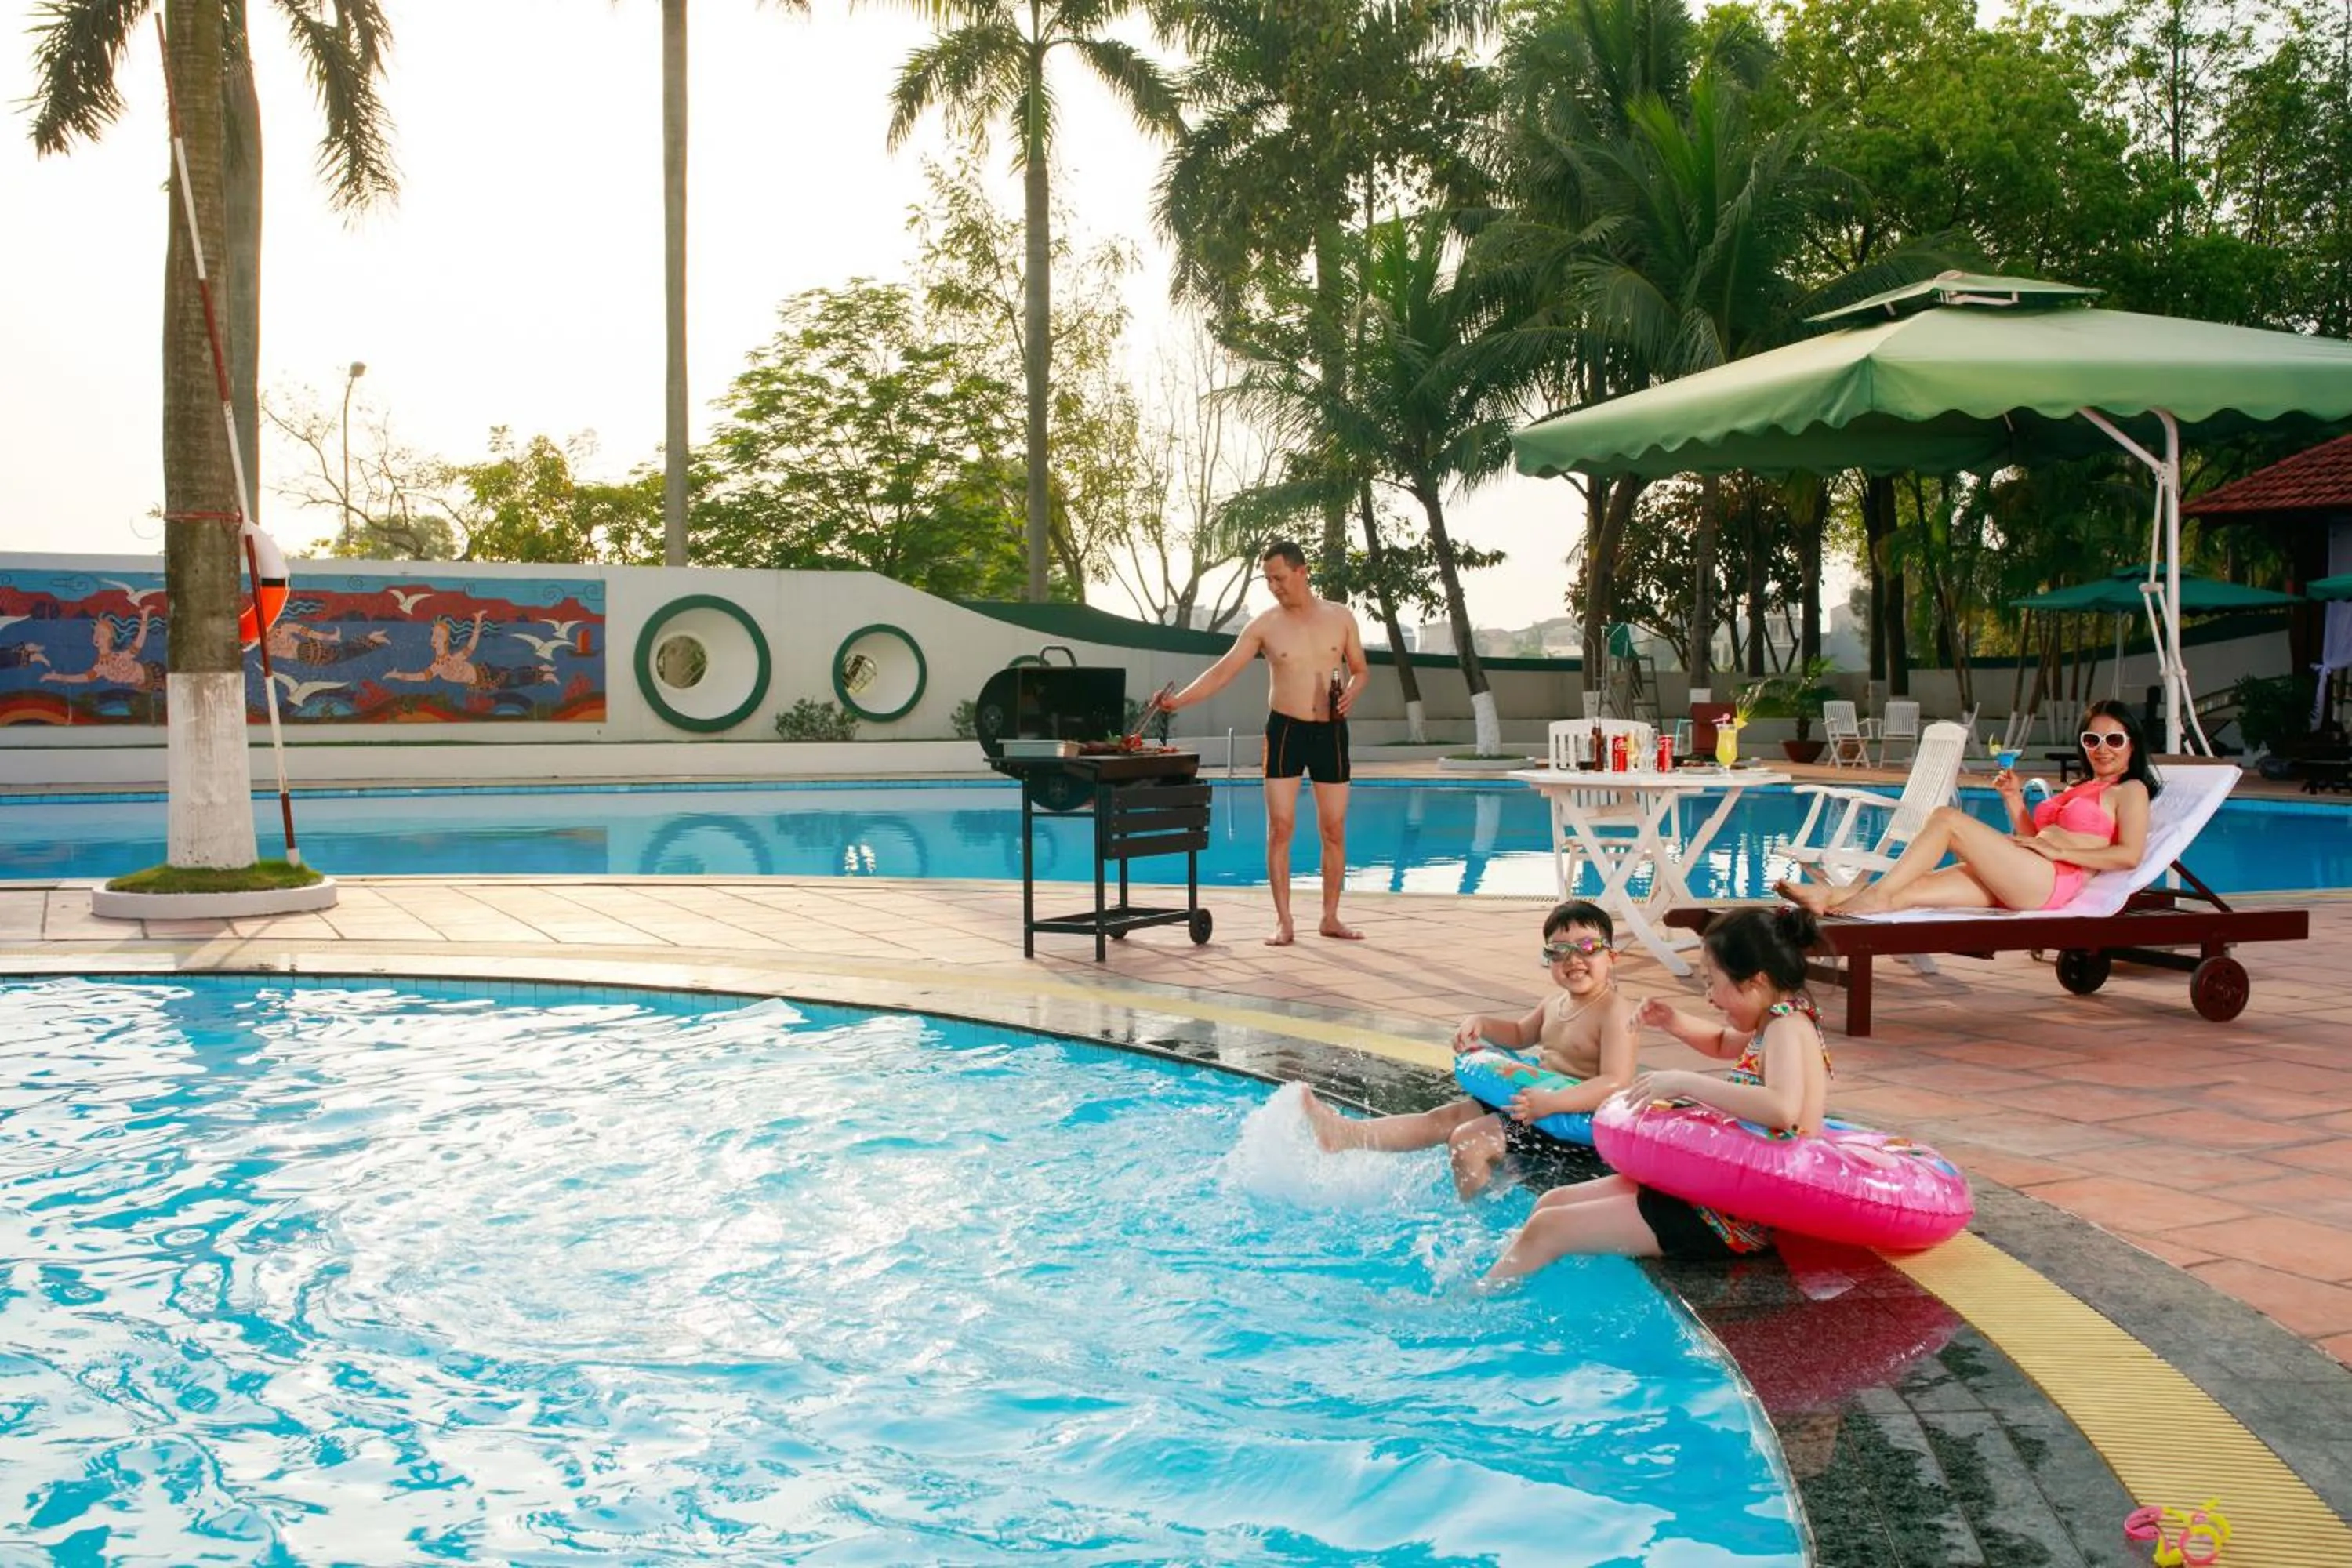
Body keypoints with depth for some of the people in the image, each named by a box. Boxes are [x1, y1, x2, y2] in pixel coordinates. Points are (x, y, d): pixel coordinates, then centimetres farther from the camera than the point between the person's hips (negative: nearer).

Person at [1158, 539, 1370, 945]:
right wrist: (1179, 701, -18)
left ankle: (1331, 917, 16)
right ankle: (1283, 921, 0)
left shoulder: (1340, 617, 2)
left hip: (1331, 731, 1)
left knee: (1334, 829, 5)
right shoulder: (1265, 626, -3)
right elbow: (1222, 672, -6)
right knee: (1279, 827, -6)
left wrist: (1351, 692, -10)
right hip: (1285, 729, -1)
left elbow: (1361, 669, 12)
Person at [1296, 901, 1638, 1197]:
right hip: (1537, 1100, 9)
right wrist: (1480, 1023, 12)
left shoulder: (1616, 1013, -17)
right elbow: (1521, 1034, 32)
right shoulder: (1555, 1002, 12)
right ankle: (1348, 1132, 2)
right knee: (1448, 1116, 4)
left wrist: (1552, 1102, -39)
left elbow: (1616, 1084, -27)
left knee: (1468, 1140, -19)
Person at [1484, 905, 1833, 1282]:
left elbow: (1783, 1108, -39)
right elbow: (1722, 1043, 34)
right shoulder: (1779, 1023, 11)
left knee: (1547, 1228, -9)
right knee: (1553, 1202, 11)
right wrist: (1676, 1023, 12)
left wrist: (1685, 1083, -33)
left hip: (1739, 1216, -10)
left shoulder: (1788, 1027, -18)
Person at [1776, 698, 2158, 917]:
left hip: (2053, 881, -7)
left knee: (1947, 817, -19)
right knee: (1911, 889, -14)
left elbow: (2129, 855, -6)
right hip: (2020, 884, 7)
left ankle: (1877, 895, -24)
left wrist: (2058, 849, -11)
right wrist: (2014, 801, 15)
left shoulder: (2130, 791, 11)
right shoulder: (2079, 791, 34)